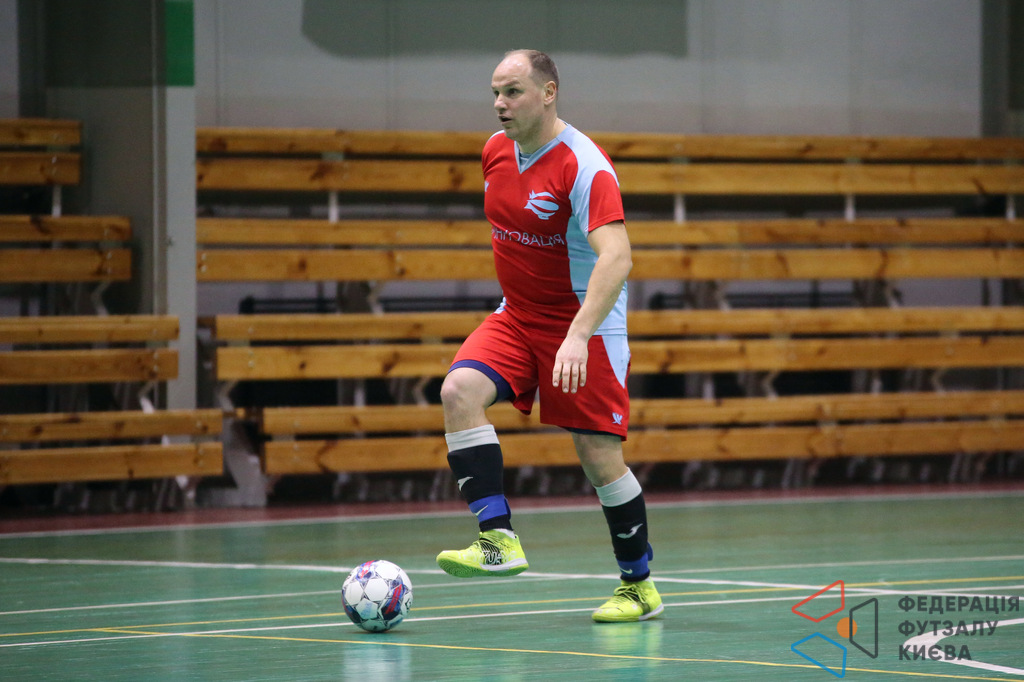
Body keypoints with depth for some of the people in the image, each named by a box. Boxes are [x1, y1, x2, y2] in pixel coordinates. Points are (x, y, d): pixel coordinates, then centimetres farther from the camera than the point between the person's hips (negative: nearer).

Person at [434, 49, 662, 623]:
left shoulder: (583, 165, -21)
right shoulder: (497, 151, 2)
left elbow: (616, 258, -32)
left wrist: (578, 335, -43)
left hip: (586, 323, -6)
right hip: (517, 317, 6)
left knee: (600, 458, -5)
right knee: (460, 391, -21)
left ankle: (640, 586, 14)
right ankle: (500, 540, -24)